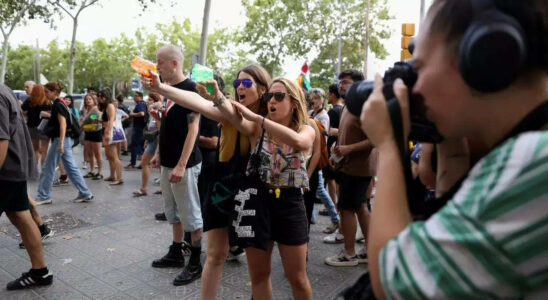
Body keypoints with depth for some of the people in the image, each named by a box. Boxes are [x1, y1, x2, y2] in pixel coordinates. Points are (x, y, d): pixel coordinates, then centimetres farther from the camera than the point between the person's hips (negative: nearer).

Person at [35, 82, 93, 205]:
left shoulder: (58, 105, -12)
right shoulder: (58, 104, 16)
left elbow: (63, 124, -20)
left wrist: (60, 143, -24)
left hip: (60, 139, -10)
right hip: (66, 140, 10)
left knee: (48, 169, 0)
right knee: (71, 168, 8)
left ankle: (43, 196, 10)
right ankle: (85, 193, 9)